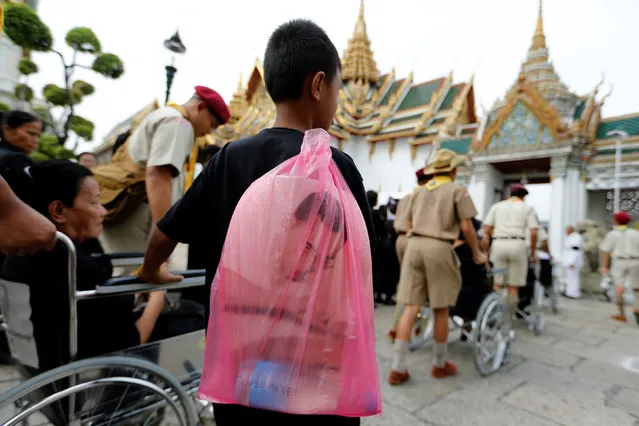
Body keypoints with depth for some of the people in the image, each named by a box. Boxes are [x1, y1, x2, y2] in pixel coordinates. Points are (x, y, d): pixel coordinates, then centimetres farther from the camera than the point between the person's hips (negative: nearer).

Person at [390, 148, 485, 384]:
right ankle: (439, 364, 24)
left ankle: (398, 368, 4)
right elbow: (466, 227, -1)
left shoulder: (420, 191, 21)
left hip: (414, 245, 5)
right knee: (441, 309, 9)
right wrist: (477, 253, 11)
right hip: (438, 248, -4)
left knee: (410, 307, 3)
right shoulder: (458, 190, 5)